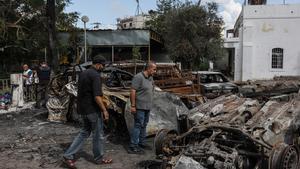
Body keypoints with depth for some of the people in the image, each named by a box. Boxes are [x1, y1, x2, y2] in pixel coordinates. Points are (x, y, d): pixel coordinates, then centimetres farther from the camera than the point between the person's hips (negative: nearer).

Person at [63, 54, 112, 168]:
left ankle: (68, 155, 14)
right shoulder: (95, 75, -18)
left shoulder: (83, 73, 10)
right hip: (93, 109, -8)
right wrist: (104, 110, -17)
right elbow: (97, 96, -24)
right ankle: (99, 159, 22)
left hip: (83, 109, 9)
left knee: (84, 132, 18)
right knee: (98, 135, 8)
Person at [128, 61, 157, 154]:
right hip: (139, 107, -9)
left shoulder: (150, 78, 13)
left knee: (144, 125, 16)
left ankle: (141, 143, 29)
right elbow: (132, 91, -20)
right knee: (138, 125, -7)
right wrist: (133, 105, -22)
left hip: (147, 107, 9)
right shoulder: (138, 77, -16)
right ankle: (133, 147, -2)